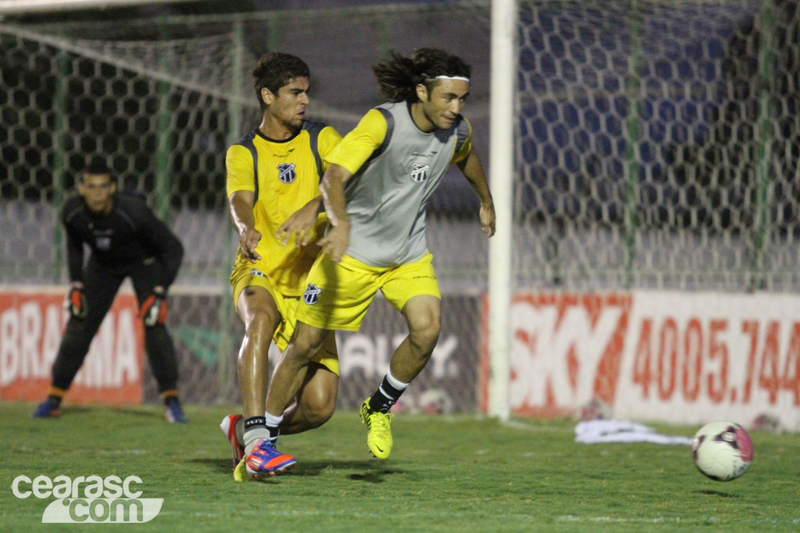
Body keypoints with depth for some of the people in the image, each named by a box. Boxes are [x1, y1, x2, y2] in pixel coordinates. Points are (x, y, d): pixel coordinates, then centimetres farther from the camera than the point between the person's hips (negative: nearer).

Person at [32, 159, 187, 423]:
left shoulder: (133, 211, -36)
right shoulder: (72, 212, -25)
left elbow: (173, 249, -27)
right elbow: (74, 244, 1)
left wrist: (160, 292, -32)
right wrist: (76, 284, -5)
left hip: (144, 261, -3)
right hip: (102, 263, 4)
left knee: (154, 324, -18)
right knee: (79, 325, -1)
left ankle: (171, 400, -10)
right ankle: (54, 398, 9)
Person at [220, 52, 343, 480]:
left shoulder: (321, 140, 6)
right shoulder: (243, 154, 4)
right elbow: (240, 200, -16)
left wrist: (313, 208, -34)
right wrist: (246, 229, -40)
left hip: (309, 282, 2)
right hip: (259, 274, -2)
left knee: (319, 404, -10)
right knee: (261, 317, -39)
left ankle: (243, 428, 20)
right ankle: (257, 443, -43)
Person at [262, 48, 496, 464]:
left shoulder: (457, 130, -5)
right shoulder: (383, 123, -24)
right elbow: (333, 179, -34)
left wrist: (486, 202, 36)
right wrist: (341, 224, -52)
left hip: (409, 253, 4)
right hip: (353, 251, -4)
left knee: (427, 327, -20)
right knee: (307, 343, -1)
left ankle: (380, 408, 5)